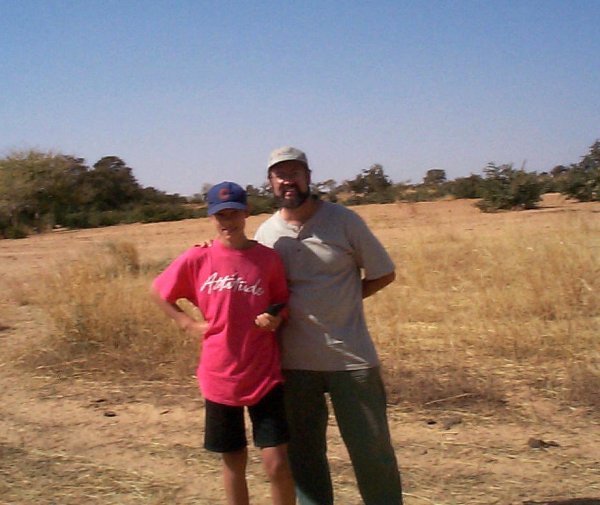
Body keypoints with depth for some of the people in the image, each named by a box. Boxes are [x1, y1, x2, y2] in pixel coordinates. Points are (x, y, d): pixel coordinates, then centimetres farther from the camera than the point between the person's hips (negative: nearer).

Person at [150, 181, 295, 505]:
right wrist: (189, 324, -1)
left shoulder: (267, 258, -4)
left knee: (277, 464, -2)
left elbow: (283, 305, 8)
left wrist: (276, 319, -14)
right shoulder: (197, 259, -4)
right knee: (234, 462, 13)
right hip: (220, 378, 1)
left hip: (265, 376, -1)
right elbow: (158, 292, 9)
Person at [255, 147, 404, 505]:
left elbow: (384, 273, 2)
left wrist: (341, 298, -3)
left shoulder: (343, 220, -5)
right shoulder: (266, 234, 2)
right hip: (294, 363, 3)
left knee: (372, 449, 4)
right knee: (304, 453, 13)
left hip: (351, 357, -3)